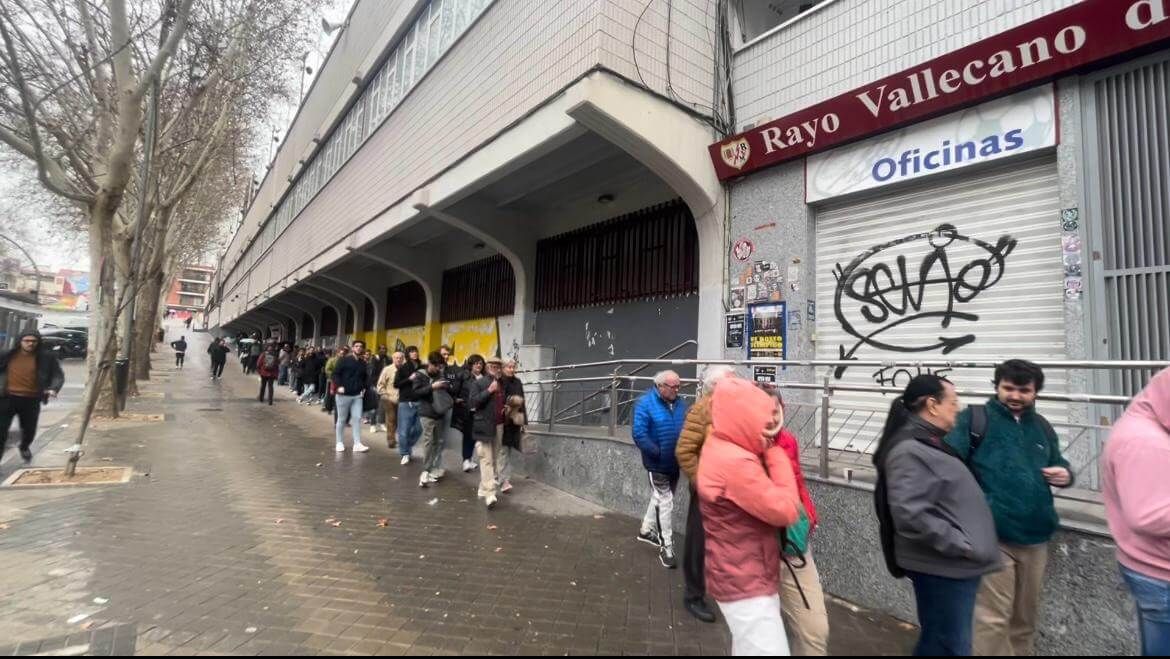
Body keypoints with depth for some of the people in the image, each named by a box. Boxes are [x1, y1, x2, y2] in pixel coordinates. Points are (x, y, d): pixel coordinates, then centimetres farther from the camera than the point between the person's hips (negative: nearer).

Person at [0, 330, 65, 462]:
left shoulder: (46, 358, -3)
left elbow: (58, 375, 1)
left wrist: (54, 388, -17)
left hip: (31, 400, 1)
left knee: (29, 429, 16)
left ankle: (24, 447, 46)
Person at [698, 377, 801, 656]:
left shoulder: (721, 448, 6)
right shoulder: (735, 462, -27)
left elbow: (767, 495, 7)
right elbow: (786, 511, -20)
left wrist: (768, 451, -5)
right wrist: (774, 452, -14)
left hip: (742, 578, 10)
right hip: (747, 585, -10)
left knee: (748, 647, 24)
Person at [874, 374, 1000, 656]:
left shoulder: (930, 442, 11)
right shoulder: (910, 450, -21)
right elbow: (911, 515, -27)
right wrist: (962, 545, -20)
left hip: (954, 565, 10)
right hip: (942, 567, -10)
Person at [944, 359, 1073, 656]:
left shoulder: (1043, 427, 12)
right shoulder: (976, 418, -6)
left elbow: (1057, 463, 25)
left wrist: (1065, 474, 2)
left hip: (1035, 537, 6)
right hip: (992, 536, -6)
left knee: (1025, 616, 20)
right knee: (993, 617, 0)